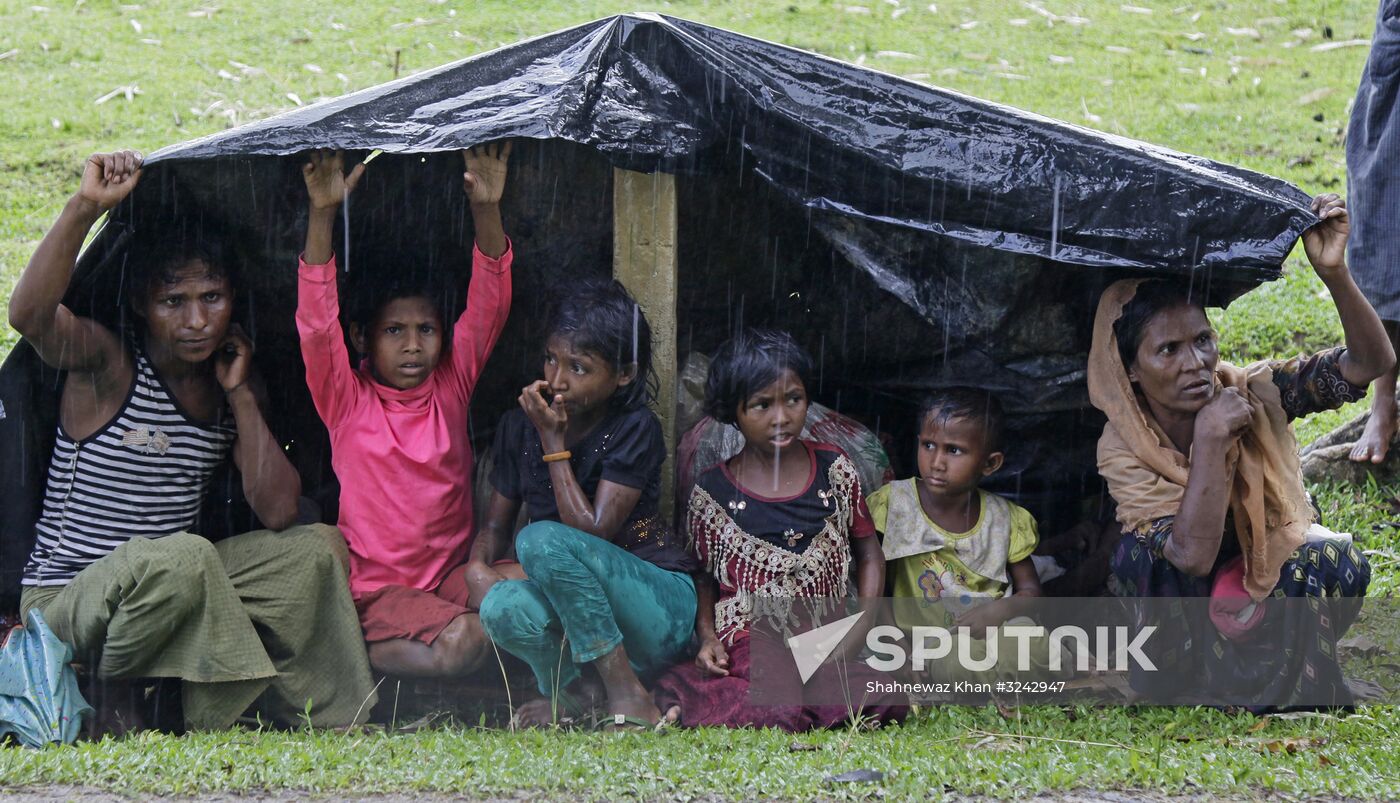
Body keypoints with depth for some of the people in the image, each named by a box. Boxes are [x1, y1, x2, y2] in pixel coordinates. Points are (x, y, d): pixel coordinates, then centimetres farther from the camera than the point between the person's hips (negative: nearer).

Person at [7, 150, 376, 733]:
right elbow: (29, 314, -37)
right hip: (63, 602, -7)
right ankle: (109, 698, -15)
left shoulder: (232, 384, 5)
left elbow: (276, 511, -4)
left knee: (317, 547, -7)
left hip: (166, 592, 7)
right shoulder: (107, 362, -13)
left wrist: (242, 395, -7)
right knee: (180, 557, -38)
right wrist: (86, 208, -43)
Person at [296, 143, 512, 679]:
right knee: (463, 641, -31)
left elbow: (488, 307, -2)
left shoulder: (451, 387, 7)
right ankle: (362, 653, -6)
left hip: (452, 572, 4)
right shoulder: (346, 399, -2)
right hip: (378, 588, -4)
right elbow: (316, 318, -16)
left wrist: (486, 209, -17)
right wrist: (322, 215, -27)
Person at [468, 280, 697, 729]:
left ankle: (627, 695, -22)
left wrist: (554, 443, -17)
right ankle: (563, 689, 3)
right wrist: (479, 566, -11)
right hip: (573, 617, 4)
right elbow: (496, 525, 12)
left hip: (659, 609, -4)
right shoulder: (519, 428, 4)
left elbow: (592, 532, -22)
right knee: (505, 608, -32)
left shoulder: (634, 430, -12)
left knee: (542, 539, -32)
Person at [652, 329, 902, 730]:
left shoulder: (835, 470, 8)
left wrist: (862, 627, 1)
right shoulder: (712, 494, 3)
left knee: (884, 699, -28)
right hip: (747, 647, -3)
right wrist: (707, 636, -4)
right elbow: (705, 577, 14)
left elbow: (868, 551, 16)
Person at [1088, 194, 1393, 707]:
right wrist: (1211, 438, -40)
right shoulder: (1121, 451, -25)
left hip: (1272, 570, 1)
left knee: (1338, 564, -30)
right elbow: (1192, 554, -36)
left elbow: (1371, 362, -26)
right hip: (1184, 598, -1)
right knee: (1141, 553, -32)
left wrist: (1334, 274, -41)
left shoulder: (1253, 395, -19)